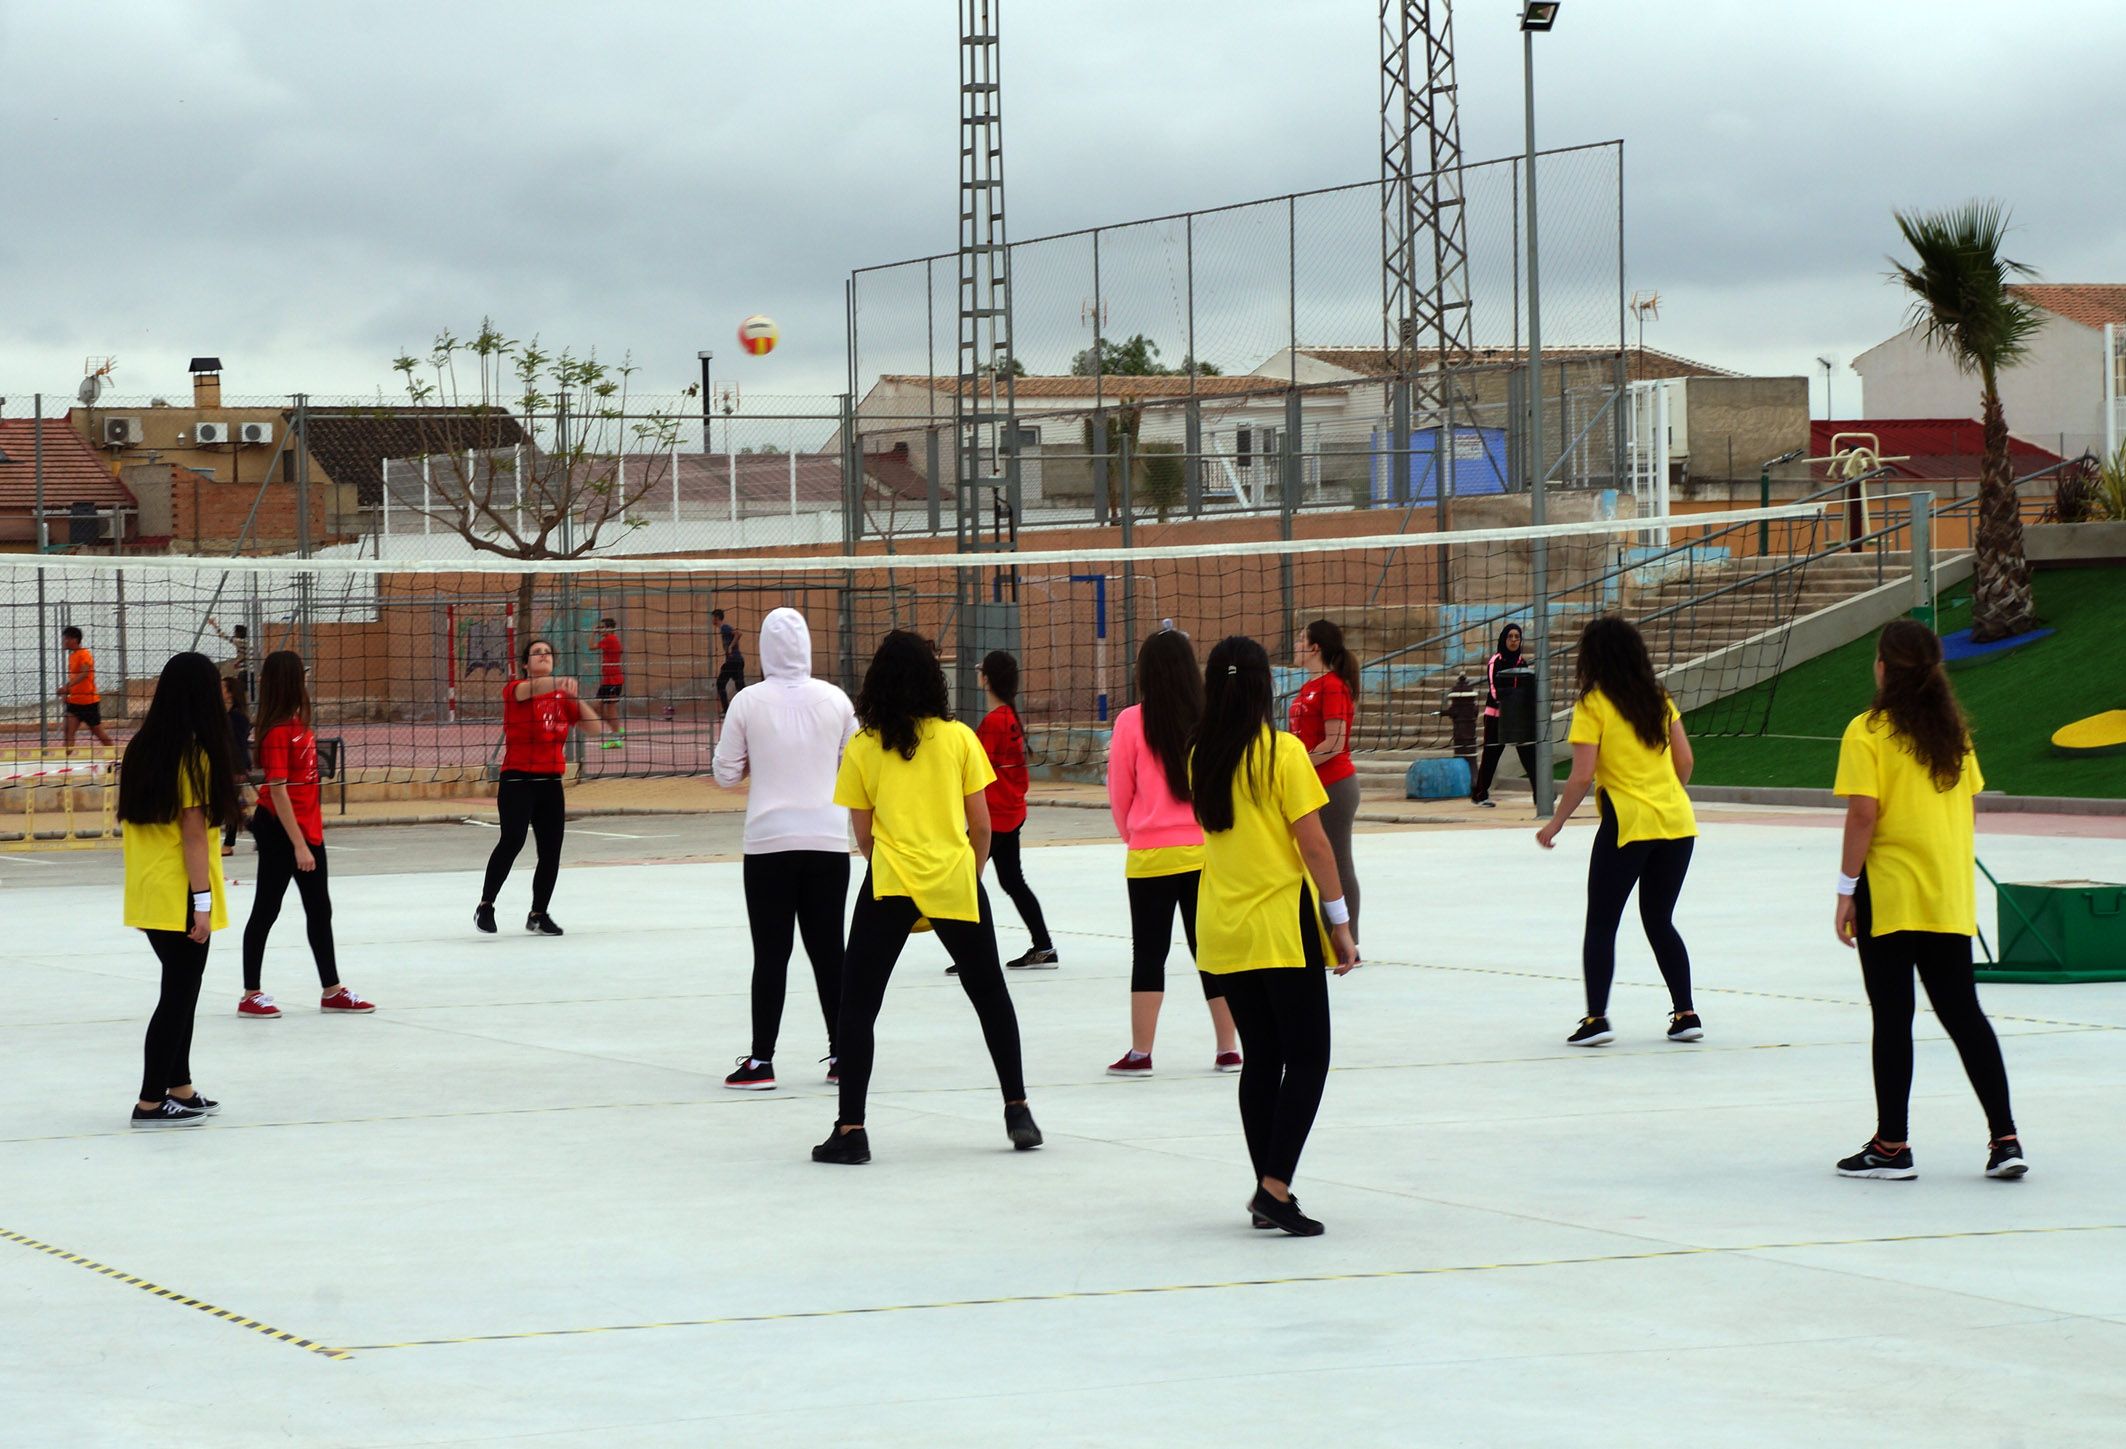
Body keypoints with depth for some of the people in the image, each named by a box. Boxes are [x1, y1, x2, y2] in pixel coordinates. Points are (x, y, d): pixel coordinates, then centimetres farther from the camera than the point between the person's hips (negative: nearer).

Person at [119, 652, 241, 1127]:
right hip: (180, 897, -8)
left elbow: (136, 824, 11)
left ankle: (179, 1088, 25)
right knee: (178, 996, -1)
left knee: (180, 991, 18)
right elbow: (193, 835, -17)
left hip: (148, 896, 8)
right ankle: (151, 1102, 0)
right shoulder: (194, 754, -15)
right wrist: (203, 903, -15)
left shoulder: (143, 748, 7)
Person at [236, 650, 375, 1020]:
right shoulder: (279, 731, -20)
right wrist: (299, 844, -23)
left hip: (307, 829, 9)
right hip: (279, 829, -9)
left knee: (319, 910, 15)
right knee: (266, 909, 0)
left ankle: (332, 990, 24)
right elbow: (278, 791, -22)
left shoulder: (297, 723, 6)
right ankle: (251, 995, 9)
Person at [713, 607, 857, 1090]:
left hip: (769, 842, -2)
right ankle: (843, 1055, 14)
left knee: (771, 952, 2)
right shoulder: (834, 700, -1)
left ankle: (761, 1061, 2)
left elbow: (726, 774, 1)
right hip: (828, 841, 2)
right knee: (828, 949, 10)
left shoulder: (748, 702, -6)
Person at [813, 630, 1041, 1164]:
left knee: (858, 1004, 5)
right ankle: (1018, 1110, 23)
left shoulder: (863, 747, -1)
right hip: (955, 883, 1)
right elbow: (981, 824, 2)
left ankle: (850, 1128, -4)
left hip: (889, 884, -1)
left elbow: (863, 833, 3)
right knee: (991, 995, 19)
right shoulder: (959, 738, 0)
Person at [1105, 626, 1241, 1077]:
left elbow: (1119, 791, 0)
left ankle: (1140, 1053, 5)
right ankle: (1227, 1050, 14)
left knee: (1149, 952, 7)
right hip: (1208, 850, 2)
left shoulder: (1133, 722, -10)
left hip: (1150, 854, -2)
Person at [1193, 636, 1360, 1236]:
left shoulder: (1201, 757, 4)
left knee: (1261, 1059, 13)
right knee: (1307, 1059, 1)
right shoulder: (1283, 753, -12)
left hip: (1223, 930, 5)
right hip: (1283, 925, -5)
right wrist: (1340, 922, -6)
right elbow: (1314, 844, -12)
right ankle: (1275, 1186, -10)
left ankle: (1269, 1193, 13)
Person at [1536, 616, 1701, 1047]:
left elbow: (1583, 776, -12)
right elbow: (1684, 761, 9)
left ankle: (1596, 1018, -2)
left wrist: (1555, 823, -1)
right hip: (1677, 822, 5)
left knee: (1601, 923, 4)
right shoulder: (1658, 699, 8)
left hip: (1628, 823, -5)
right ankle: (1686, 1013, 14)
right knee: (1660, 921, 18)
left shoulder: (1593, 705, -7)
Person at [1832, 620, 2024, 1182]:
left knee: (1892, 1018, 1)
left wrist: (1846, 890, -10)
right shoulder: (1953, 730, 7)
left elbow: (1863, 815, -15)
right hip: (1951, 897, 5)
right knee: (1963, 1012, 9)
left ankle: (1891, 1145, 6)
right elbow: (1967, 803, 11)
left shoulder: (1868, 732, -10)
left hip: (1890, 894, -5)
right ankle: (2004, 1138, 4)